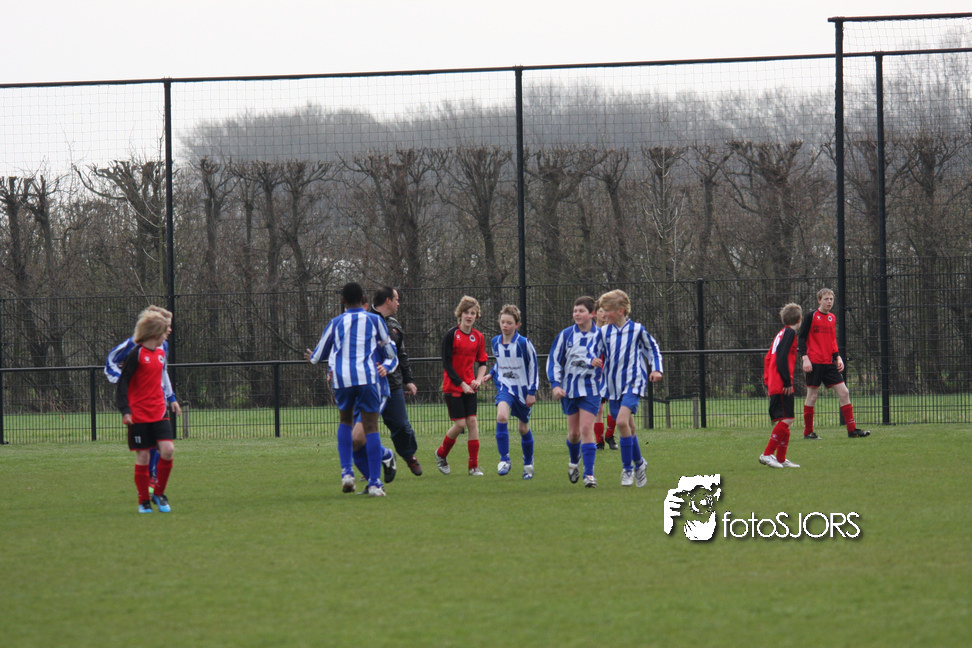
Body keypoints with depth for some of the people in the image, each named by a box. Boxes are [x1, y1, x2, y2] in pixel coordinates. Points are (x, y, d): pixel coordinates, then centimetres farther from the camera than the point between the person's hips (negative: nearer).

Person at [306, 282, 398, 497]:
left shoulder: (335, 323, 13)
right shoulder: (374, 320, 10)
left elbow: (319, 354, 22)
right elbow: (390, 352, 20)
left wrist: (311, 358, 45)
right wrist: (387, 366, 43)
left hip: (342, 378, 2)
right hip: (367, 377, -2)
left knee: (345, 421, 22)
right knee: (371, 428, -1)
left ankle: (346, 472, 6)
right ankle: (374, 483, -7)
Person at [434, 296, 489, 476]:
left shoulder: (478, 337, 6)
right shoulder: (452, 335, -9)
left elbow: (482, 361, 14)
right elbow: (446, 363, -11)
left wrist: (479, 379, -4)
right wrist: (461, 384, -15)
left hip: (469, 386, 4)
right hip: (452, 386, -4)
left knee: (472, 422, -4)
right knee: (459, 424, -7)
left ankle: (474, 466, 0)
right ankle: (441, 454, 19)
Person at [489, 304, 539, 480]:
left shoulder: (523, 344, -14)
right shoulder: (495, 342, 0)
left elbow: (533, 367, -6)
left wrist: (532, 391, -8)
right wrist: (491, 373, 2)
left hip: (522, 389, -2)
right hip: (505, 386, 2)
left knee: (523, 428, 10)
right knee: (501, 416, -26)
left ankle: (528, 464, 31)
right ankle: (504, 459, -21)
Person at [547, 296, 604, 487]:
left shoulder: (600, 336, -2)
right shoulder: (566, 335, 0)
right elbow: (553, 360, 4)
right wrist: (555, 384, -8)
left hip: (591, 390, -2)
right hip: (568, 389, 2)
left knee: (586, 429, -13)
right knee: (573, 432, 8)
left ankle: (589, 474, -13)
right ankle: (573, 462, 38)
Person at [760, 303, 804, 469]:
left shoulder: (781, 333, 20)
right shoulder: (789, 333, -8)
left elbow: (768, 358, 21)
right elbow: (782, 358, -18)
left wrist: (767, 380, 19)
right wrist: (787, 381, -18)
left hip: (774, 385, 10)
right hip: (782, 386, -10)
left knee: (785, 420, 12)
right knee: (786, 420, -12)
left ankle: (781, 458, 14)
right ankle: (767, 454, -15)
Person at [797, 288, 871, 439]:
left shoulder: (832, 318, 14)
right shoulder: (812, 317, -4)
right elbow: (801, 338, -5)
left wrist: (838, 357, 10)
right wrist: (805, 358, -15)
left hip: (829, 363, 6)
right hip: (814, 363, -6)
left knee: (844, 393, -1)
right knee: (812, 396, -2)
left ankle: (852, 429, 1)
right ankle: (808, 431, 7)